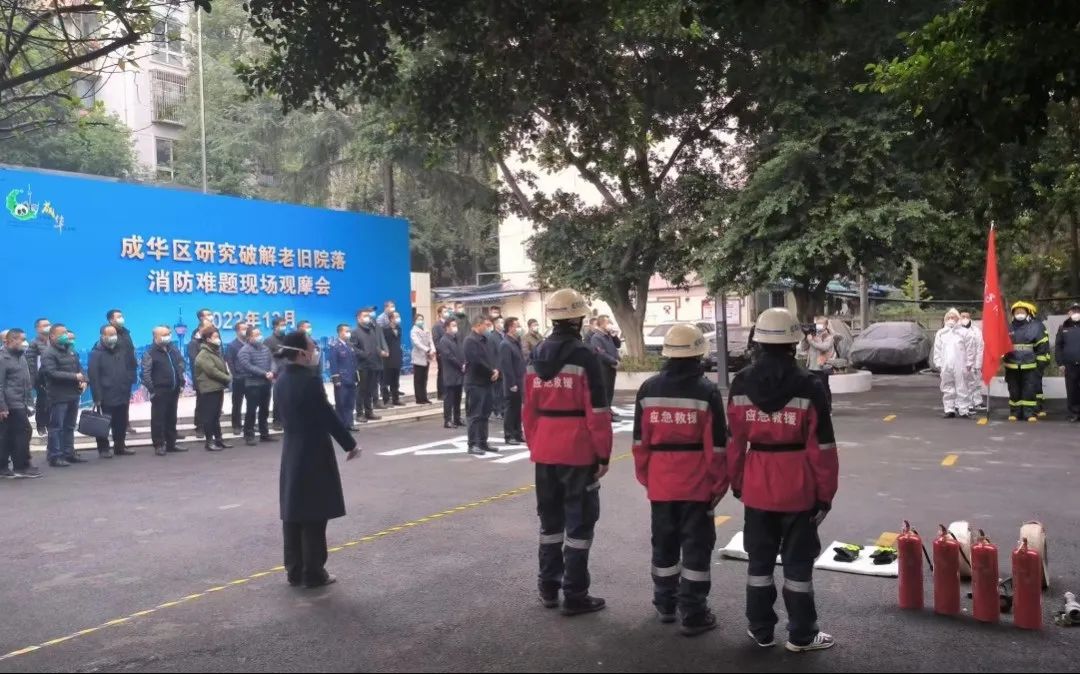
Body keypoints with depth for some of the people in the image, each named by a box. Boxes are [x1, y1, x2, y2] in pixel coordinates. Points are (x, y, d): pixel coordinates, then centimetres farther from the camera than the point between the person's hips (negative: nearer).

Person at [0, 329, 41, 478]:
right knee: (24, 431, -7)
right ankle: (22, 467, 0)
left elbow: (27, 381, 22)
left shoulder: (21, 356, 16)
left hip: (20, 404, 8)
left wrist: (29, 401, 16)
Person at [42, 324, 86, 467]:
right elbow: (52, 373, -21)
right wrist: (75, 377, -21)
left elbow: (79, 367, 18)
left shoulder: (71, 350, 15)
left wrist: (84, 380, -3)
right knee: (56, 427, -4)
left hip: (73, 395, 8)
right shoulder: (49, 354, -10)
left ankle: (69, 453, 21)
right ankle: (55, 457, -1)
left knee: (70, 426, 14)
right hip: (58, 396, -8)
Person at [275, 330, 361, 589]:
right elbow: (329, 416, -15)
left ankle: (294, 571, 19)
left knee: (293, 515, 12)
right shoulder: (310, 380, -18)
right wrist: (350, 444, -5)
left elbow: (284, 416, 11)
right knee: (314, 517, 1)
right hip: (314, 455, -8)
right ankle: (313, 573, 8)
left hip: (291, 454, 8)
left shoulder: (281, 381, 6)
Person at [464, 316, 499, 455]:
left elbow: (491, 358, 16)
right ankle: (473, 445, -1)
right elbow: (477, 361, -22)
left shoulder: (486, 340, 17)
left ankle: (483, 443, 18)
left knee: (485, 414, 12)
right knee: (475, 415, -5)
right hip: (475, 383, -9)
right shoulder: (470, 340, -12)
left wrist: (495, 370, -4)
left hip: (487, 382, 9)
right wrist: (491, 372, -12)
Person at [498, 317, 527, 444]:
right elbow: (506, 366, -20)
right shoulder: (505, 344, -16)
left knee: (518, 409, 13)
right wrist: (512, 384, -21)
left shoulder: (516, 342, 12)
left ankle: (518, 434, 21)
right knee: (511, 409, 0)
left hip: (519, 383, 8)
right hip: (512, 384, -8)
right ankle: (509, 436, 7)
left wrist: (522, 381, 14)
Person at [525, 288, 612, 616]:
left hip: (545, 453, 6)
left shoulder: (537, 356, 7)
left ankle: (548, 588, 24)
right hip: (578, 452, -6)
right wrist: (603, 453, -8)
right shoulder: (583, 356, -12)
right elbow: (597, 411, -14)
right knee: (579, 522, 2)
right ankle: (575, 596, 5)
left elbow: (528, 409, 10)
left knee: (550, 519, 16)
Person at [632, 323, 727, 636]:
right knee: (696, 546, 4)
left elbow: (641, 441, 4)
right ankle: (694, 614, 7)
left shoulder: (648, 389, 0)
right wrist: (718, 484, -1)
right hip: (696, 483, -3)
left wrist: (645, 478, 14)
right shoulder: (707, 391, -10)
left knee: (664, 543, 16)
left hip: (661, 482, 4)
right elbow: (716, 445, -10)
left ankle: (665, 604, 28)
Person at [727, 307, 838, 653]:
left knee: (760, 558, 14)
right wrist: (825, 492, -2)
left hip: (756, 486, 3)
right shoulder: (809, 386, -12)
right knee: (797, 561, 9)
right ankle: (801, 635, 17)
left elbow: (735, 440, 2)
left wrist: (735, 481, 14)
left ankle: (761, 630, 23)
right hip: (797, 488, -3)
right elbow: (821, 446, -10)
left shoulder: (741, 384, -3)